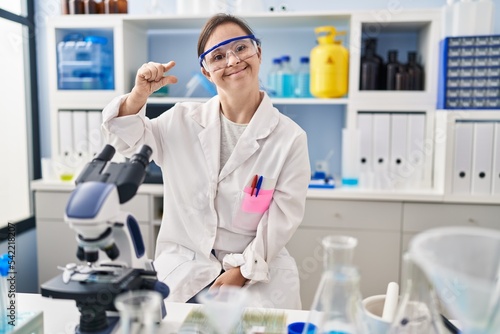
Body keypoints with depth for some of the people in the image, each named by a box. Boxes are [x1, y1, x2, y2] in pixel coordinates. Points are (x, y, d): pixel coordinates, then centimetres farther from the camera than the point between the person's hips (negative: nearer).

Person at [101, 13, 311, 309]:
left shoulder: (290, 137, -7)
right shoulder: (184, 121, 1)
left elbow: (282, 218, -6)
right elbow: (128, 140, 9)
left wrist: (241, 272, -11)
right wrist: (140, 93, -12)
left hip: (260, 273, -1)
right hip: (185, 268, 2)